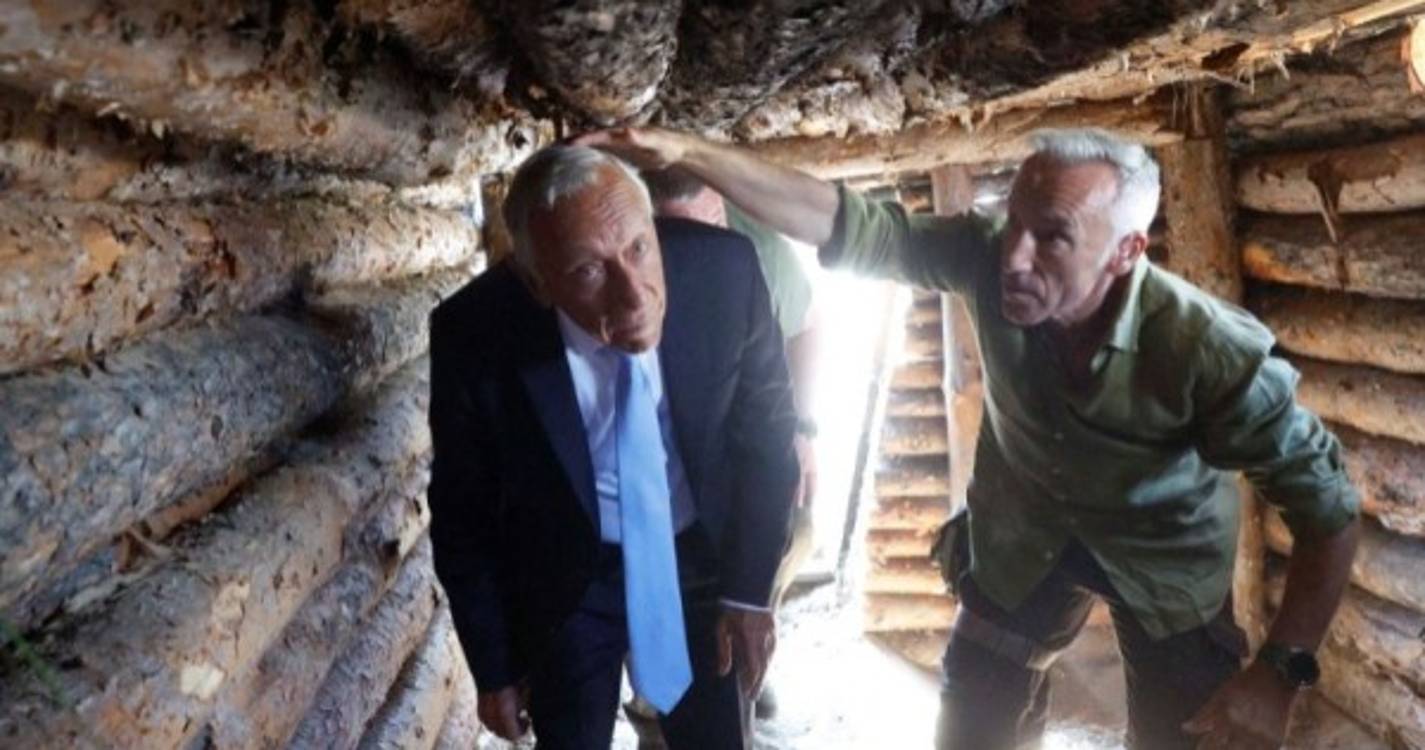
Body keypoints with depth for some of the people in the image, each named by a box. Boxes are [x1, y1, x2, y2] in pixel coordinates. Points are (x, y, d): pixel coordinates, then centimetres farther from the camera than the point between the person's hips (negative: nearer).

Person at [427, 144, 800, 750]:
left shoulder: (723, 270, -25)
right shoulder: (475, 334, -26)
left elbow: (766, 431, -8)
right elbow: (462, 515, -11)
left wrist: (749, 589, -4)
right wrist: (493, 667, -1)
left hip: (700, 560, 2)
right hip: (562, 581, -1)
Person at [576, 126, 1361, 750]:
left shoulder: (1209, 350, -35)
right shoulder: (988, 263, -28)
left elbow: (1325, 501, -25)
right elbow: (852, 225, -31)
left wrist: (1280, 670, -28)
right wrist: (693, 154, -40)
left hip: (1165, 560, -2)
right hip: (1025, 537, 3)